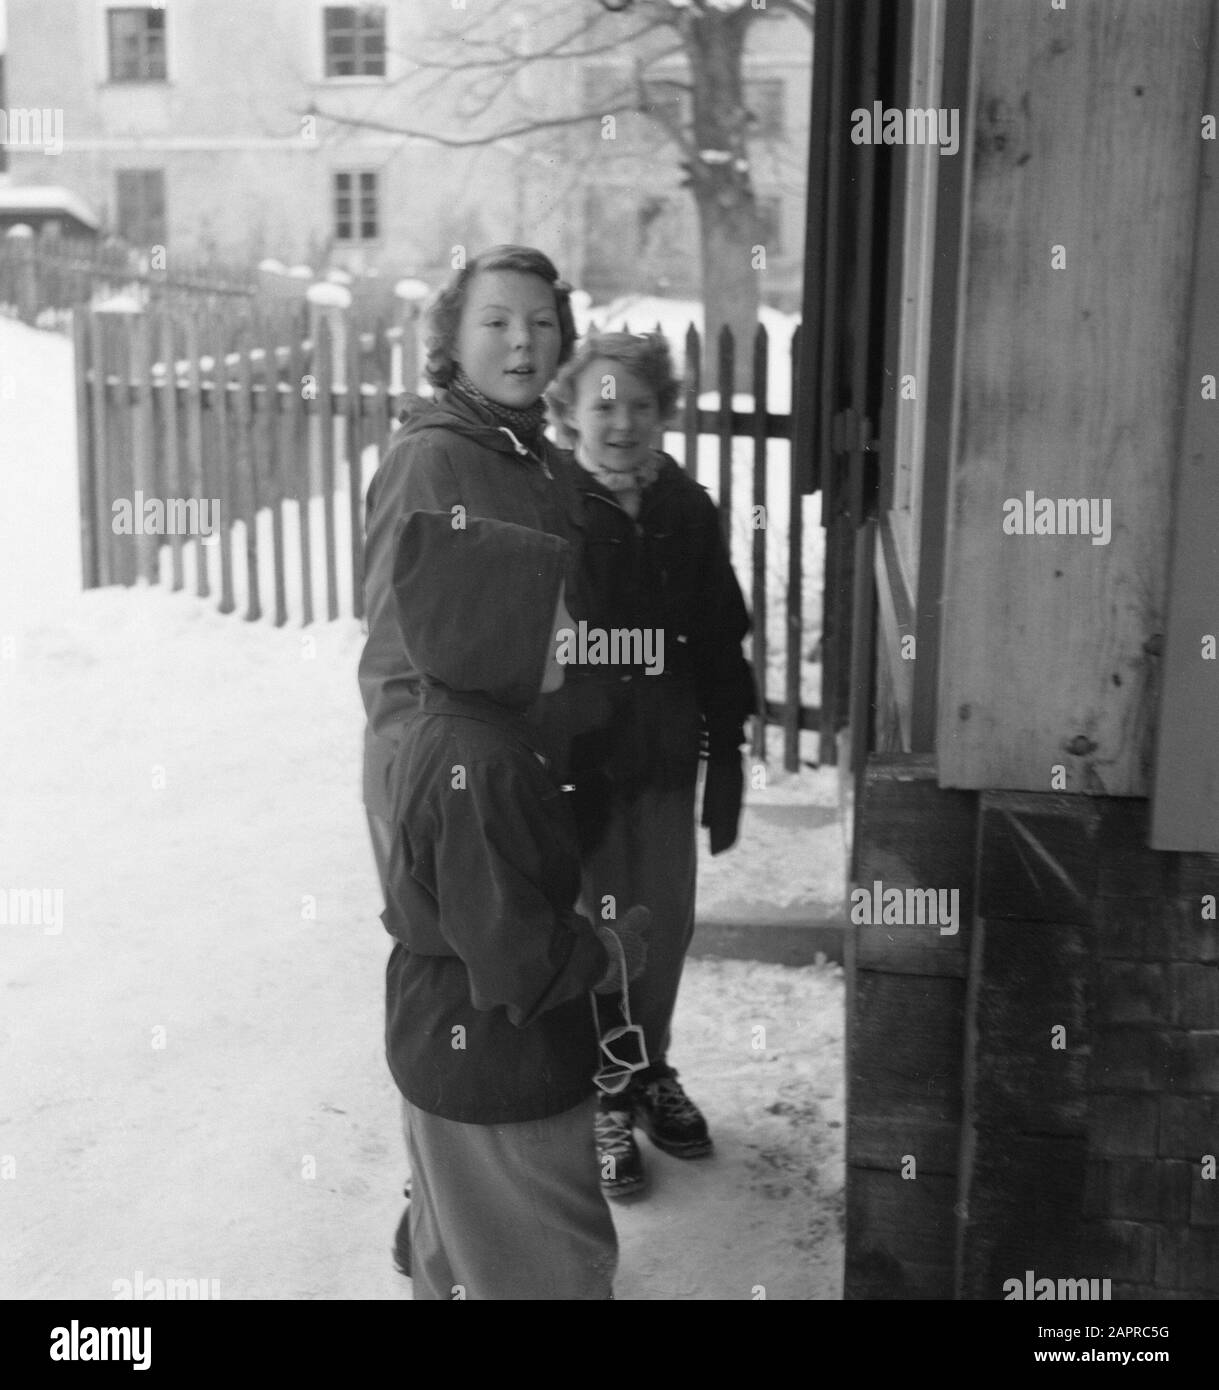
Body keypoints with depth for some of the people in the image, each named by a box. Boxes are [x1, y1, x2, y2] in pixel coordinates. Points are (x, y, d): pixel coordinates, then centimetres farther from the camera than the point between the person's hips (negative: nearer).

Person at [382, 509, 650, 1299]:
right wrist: (611, 953, -13)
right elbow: (511, 952, -29)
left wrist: (585, 939, 12)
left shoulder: (443, 733, 2)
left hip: (447, 1053, 10)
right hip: (501, 1077, -10)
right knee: (556, 1267, 7)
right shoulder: (481, 769, -30)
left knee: (459, 1262, 26)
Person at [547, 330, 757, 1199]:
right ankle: (596, 1101, 26)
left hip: (667, 760, 4)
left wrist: (727, 760, 6)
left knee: (667, 926, 15)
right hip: (574, 761, -4)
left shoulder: (688, 513, 1)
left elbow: (721, 642, 6)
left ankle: (648, 1071, 39)